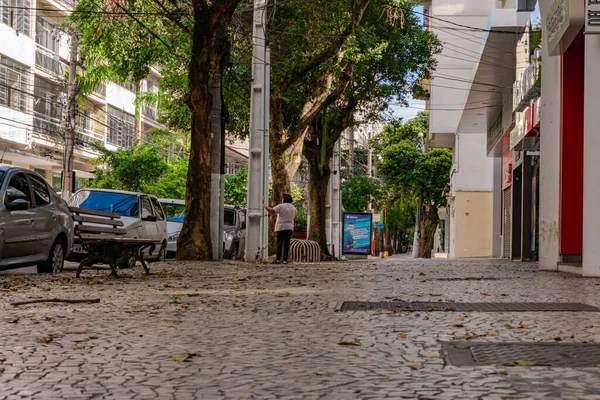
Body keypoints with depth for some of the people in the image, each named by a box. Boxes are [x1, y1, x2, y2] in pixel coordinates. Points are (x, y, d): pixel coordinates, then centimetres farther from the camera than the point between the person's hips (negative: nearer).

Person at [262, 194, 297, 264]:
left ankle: (278, 259, 0)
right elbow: (294, 218, 19)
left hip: (281, 228, -4)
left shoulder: (281, 206, -8)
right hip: (290, 228, 4)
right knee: (286, 244, 2)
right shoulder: (293, 207, 11)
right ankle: (285, 259, -3)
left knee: (279, 243, 1)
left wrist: (263, 204, -6)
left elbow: (271, 210, -15)